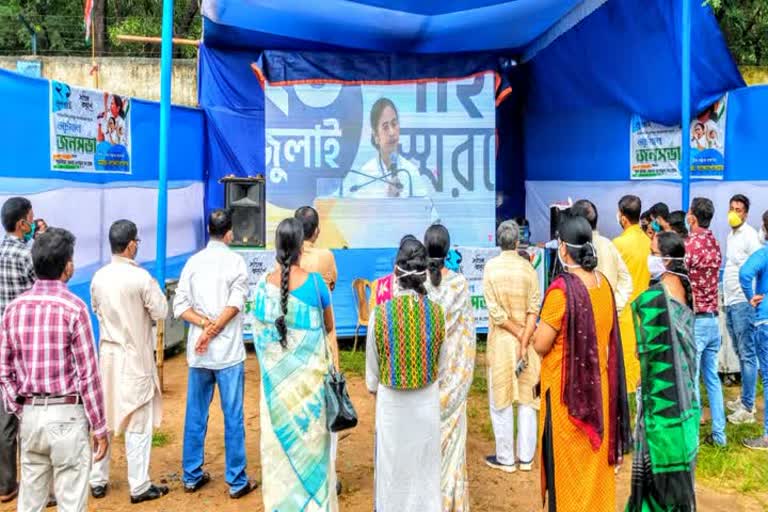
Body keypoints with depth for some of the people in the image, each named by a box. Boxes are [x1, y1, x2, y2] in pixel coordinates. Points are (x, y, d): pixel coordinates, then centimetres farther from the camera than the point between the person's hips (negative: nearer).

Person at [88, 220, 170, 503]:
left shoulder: (98, 277, 0)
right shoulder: (141, 277, -17)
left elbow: (96, 310, 14)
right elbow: (160, 312, -10)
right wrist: (155, 289, 5)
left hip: (107, 353, 6)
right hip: (135, 356, -6)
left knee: (104, 419, 15)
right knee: (138, 423, 3)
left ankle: (97, 481, 25)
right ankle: (139, 487, 10)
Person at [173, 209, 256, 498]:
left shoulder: (193, 262, 6)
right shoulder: (236, 261, -5)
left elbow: (180, 307, 0)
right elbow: (235, 303, -16)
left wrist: (205, 324, -9)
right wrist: (214, 330, -13)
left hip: (197, 352, 4)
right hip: (228, 351, -4)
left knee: (195, 415, 13)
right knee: (233, 417, 3)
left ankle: (191, 476, 23)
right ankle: (237, 482, 10)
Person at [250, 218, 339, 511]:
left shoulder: (263, 286, -6)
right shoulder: (315, 282, -13)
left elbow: (259, 333, 5)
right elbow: (329, 326, 2)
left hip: (276, 376, 2)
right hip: (309, 373, -2)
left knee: (279, 440, 13)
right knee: (311, 439, 11)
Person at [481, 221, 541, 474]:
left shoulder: (491, 267, -8)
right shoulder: (528, 268, -4)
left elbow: (495, 312, -13)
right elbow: (533, 310, -10)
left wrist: (518, 334, -7)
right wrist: (524, 341, -11)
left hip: (500, 341, -2)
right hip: (526, 340, 2)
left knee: (501, 401, 7)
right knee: (526, 399, 11)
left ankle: (505, 458, 15)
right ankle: (526, 457, 19)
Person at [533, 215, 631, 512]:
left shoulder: (562, 288, -21)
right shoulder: (603, 284, 0)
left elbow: (540, 345, -18)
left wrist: (540, 327, 1)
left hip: (567, 389, -7)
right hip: (599, 385, 7)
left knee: (568, 461, 8)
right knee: (595, 455, 19)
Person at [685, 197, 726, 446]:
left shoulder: (689, 244, -15)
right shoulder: (715, 244, 8)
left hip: (694, 320, -7)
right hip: (713, 319, 7)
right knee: (712, 378, 15)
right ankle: (718, 433, 22)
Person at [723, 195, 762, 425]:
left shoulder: (750, 235, -11)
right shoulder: (730, 235, 15)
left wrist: (749, 298, -21)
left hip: (743, 302, -9)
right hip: (730, 302, 9)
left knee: (747, 355, -4)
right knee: (740, 353, 15)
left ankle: (747, 408, 1)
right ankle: (745, 399, 25)